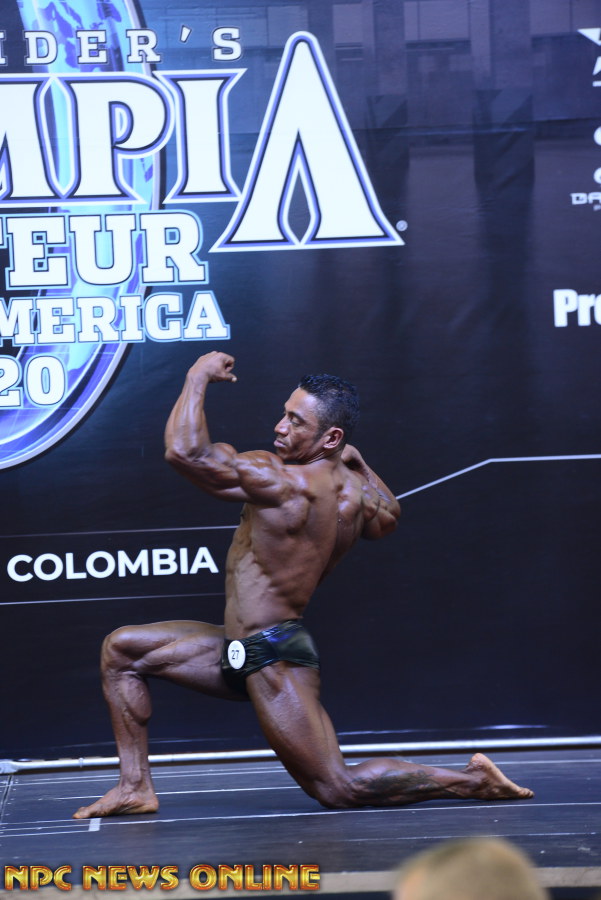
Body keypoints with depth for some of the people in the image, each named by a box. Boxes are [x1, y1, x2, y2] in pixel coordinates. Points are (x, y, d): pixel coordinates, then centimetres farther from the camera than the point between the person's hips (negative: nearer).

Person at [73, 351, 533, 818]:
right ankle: (136, 786, 10)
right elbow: (388, 518, 29)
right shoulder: (355, 490, 4)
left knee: (340, 788, -6)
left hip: (272, 658, -10)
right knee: (122, 649, 11)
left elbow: (186, 452, -28)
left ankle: (469, 780, 3)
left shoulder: (285, 483, -23)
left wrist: (199, 377, -14)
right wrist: (358, 463, 31)